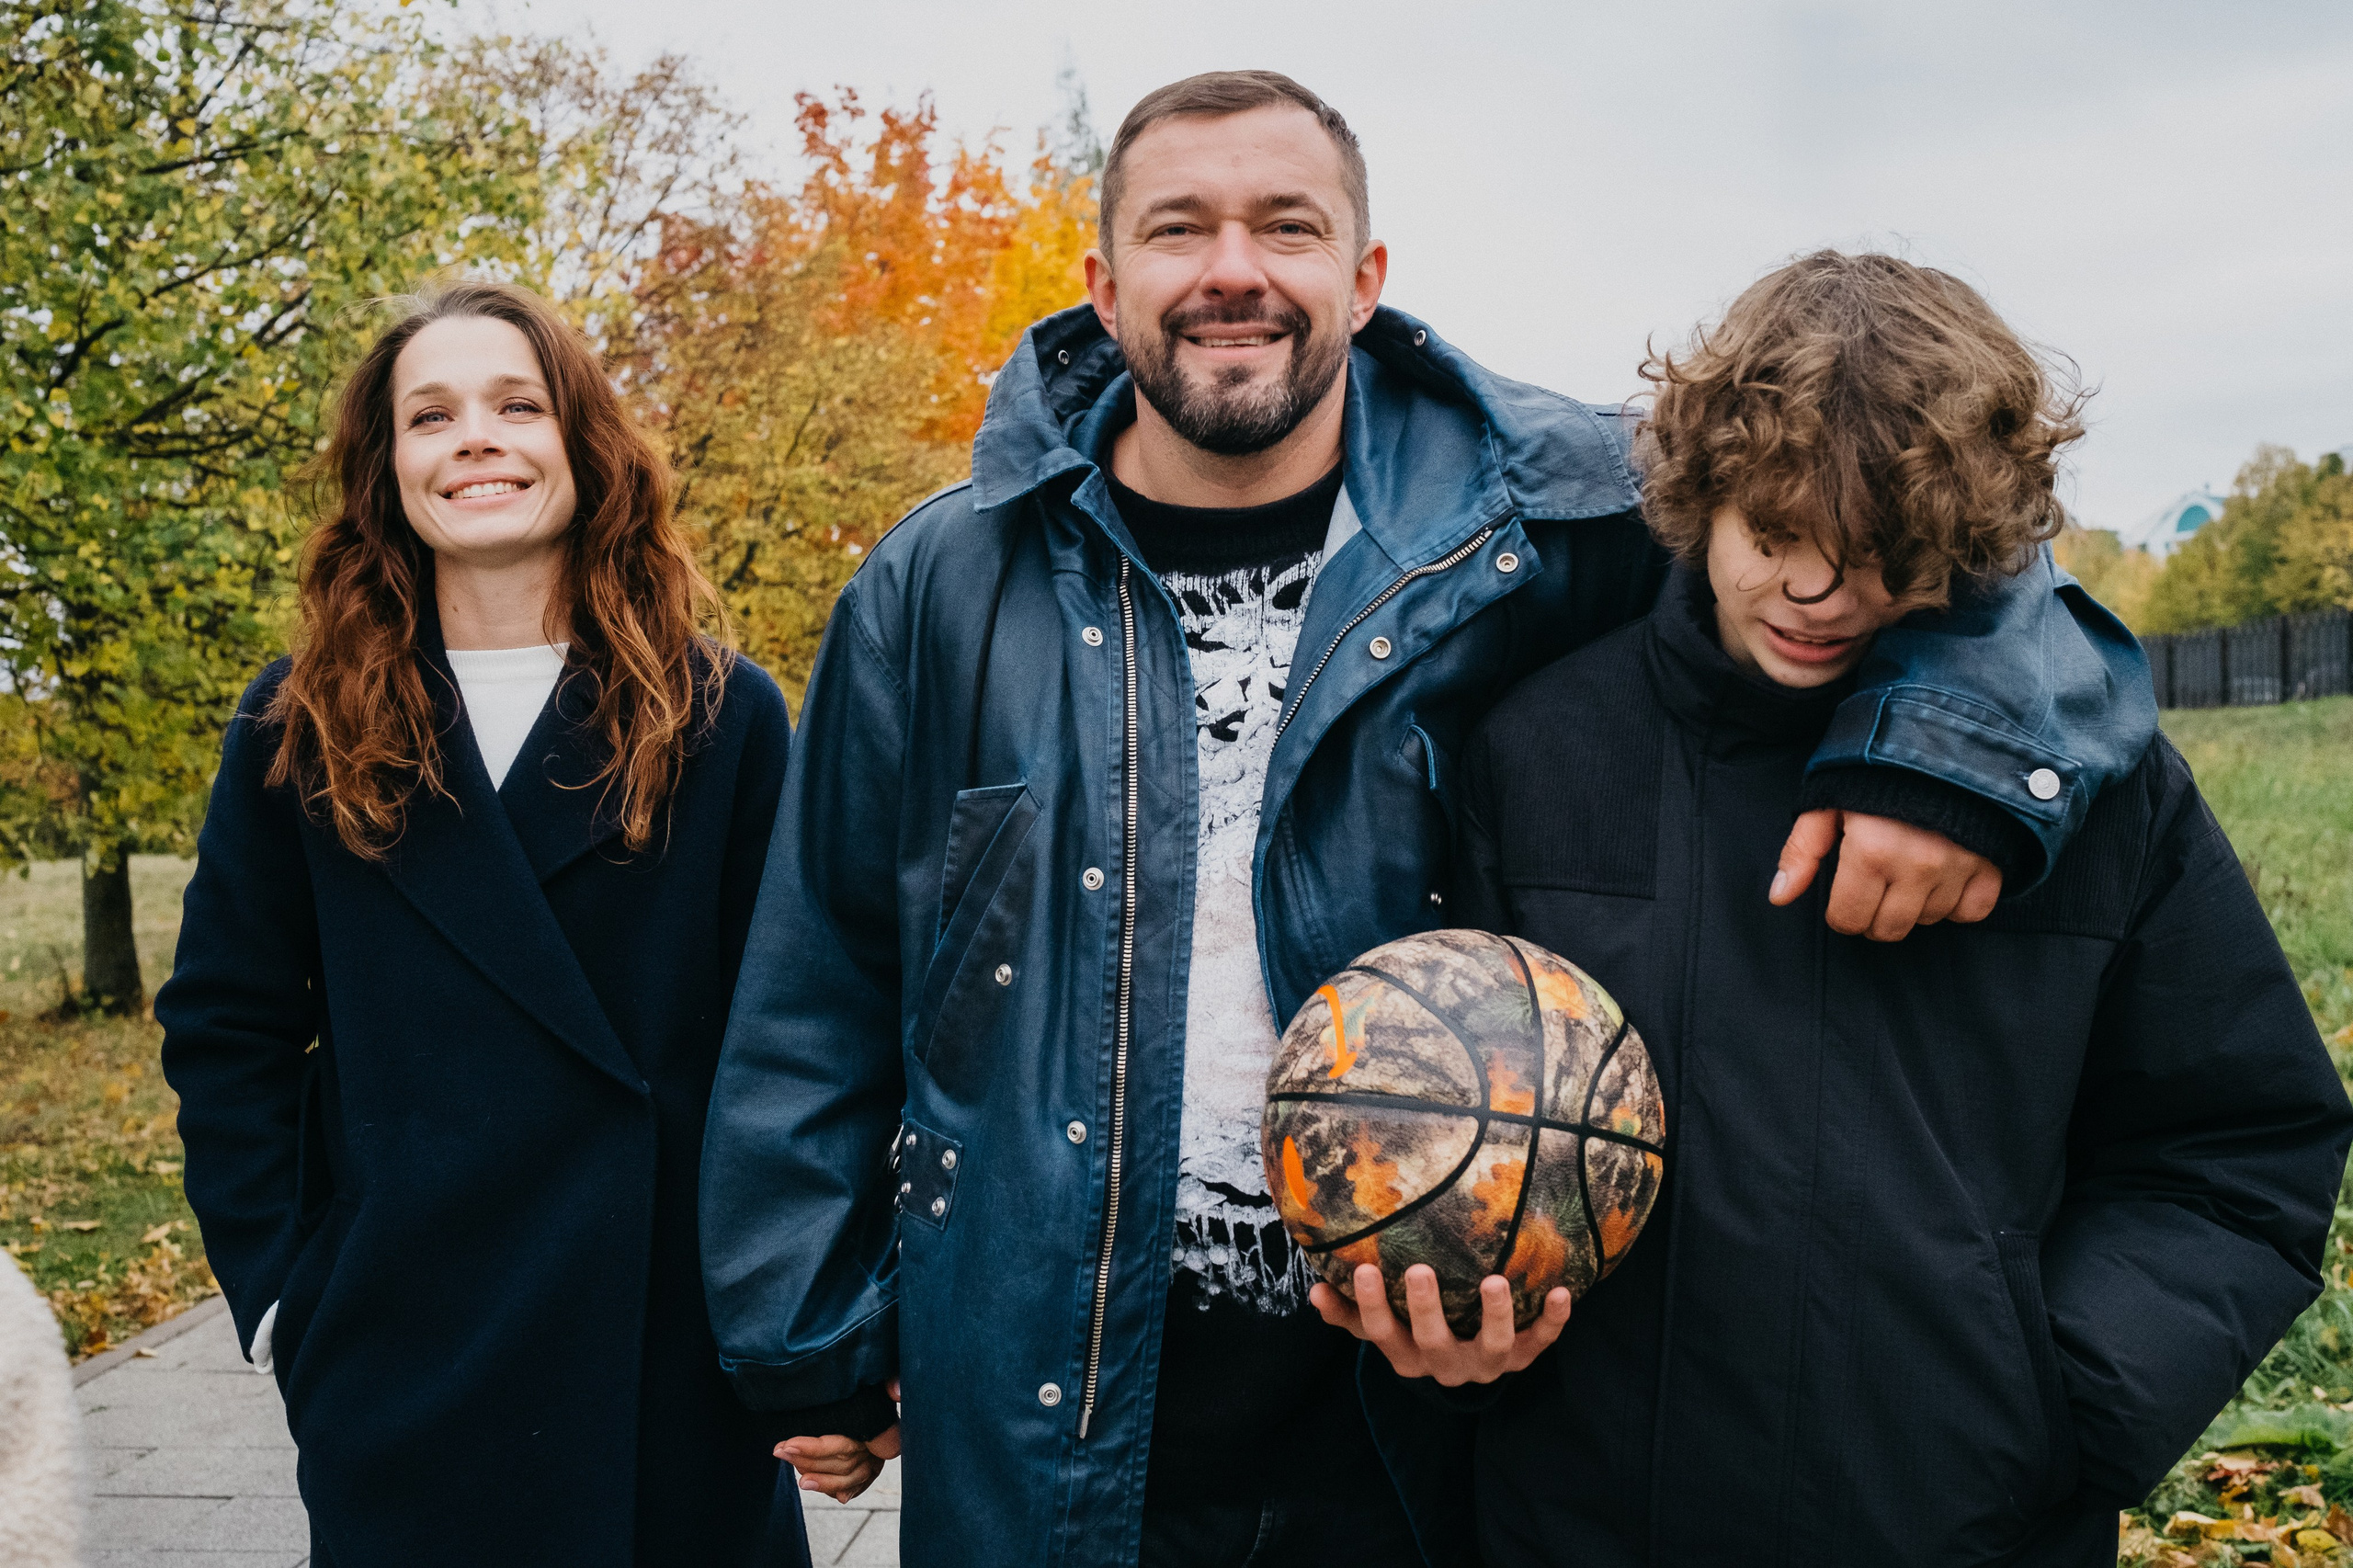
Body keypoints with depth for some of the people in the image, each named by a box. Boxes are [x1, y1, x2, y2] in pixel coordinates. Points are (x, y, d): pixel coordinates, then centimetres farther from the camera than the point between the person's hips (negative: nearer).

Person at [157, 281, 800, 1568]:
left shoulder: (718, 714, -1)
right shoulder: (300, 726, 3)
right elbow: (224, 1028, 6)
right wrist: (274, 1292, 0)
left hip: (676, 1357, 0)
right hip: (398, 1364, 1)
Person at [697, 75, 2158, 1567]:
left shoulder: (1540, 517, -6)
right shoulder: (946, 585, -3)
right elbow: (818, 988, 4)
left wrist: (1958, 737, -19)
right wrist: (812, 1343, 4)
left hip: (1422, 1401, 0)